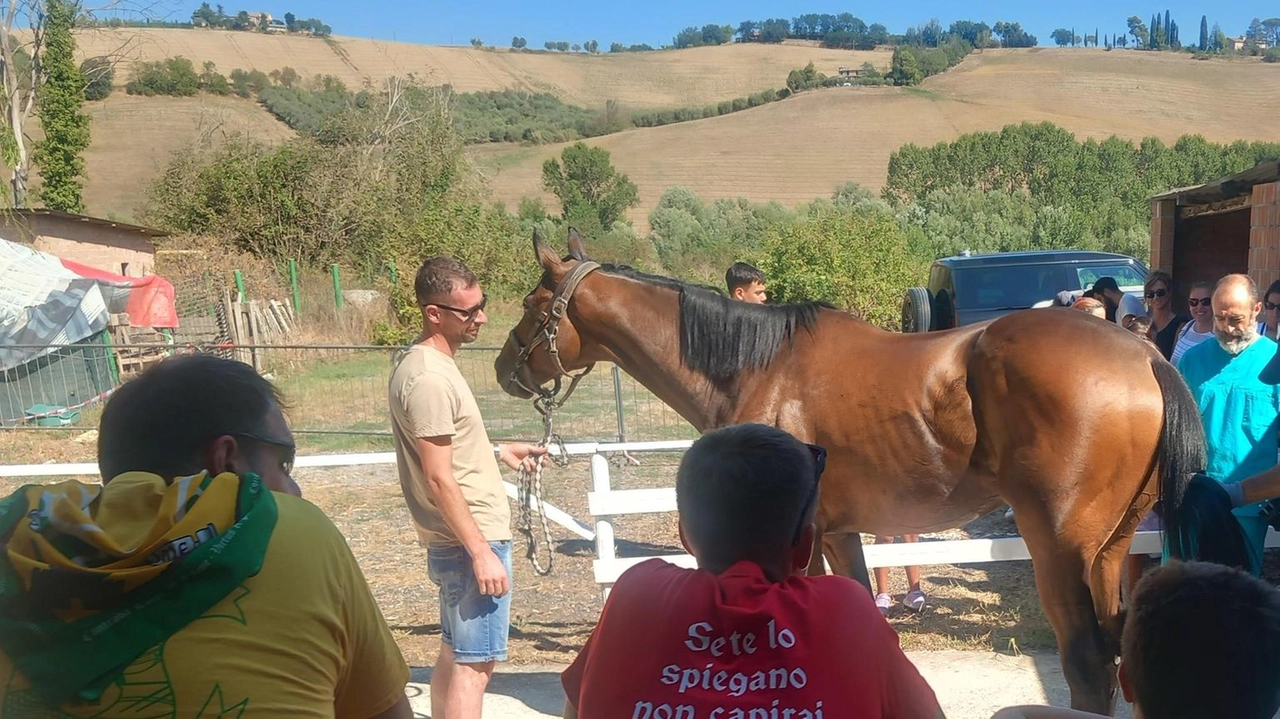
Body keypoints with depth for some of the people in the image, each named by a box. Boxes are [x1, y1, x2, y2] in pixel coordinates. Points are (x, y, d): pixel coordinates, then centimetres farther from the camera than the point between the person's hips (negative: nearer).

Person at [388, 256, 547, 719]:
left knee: (453, 654, 19)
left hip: (457, 541, 10)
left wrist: (500, 451, 19)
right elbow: (439, 479, -23)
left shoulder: (424, 362, 9)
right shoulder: (429, 378, -22)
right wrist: (482, 553, -21)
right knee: (475, 664, -3)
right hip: (473, 541, -10)